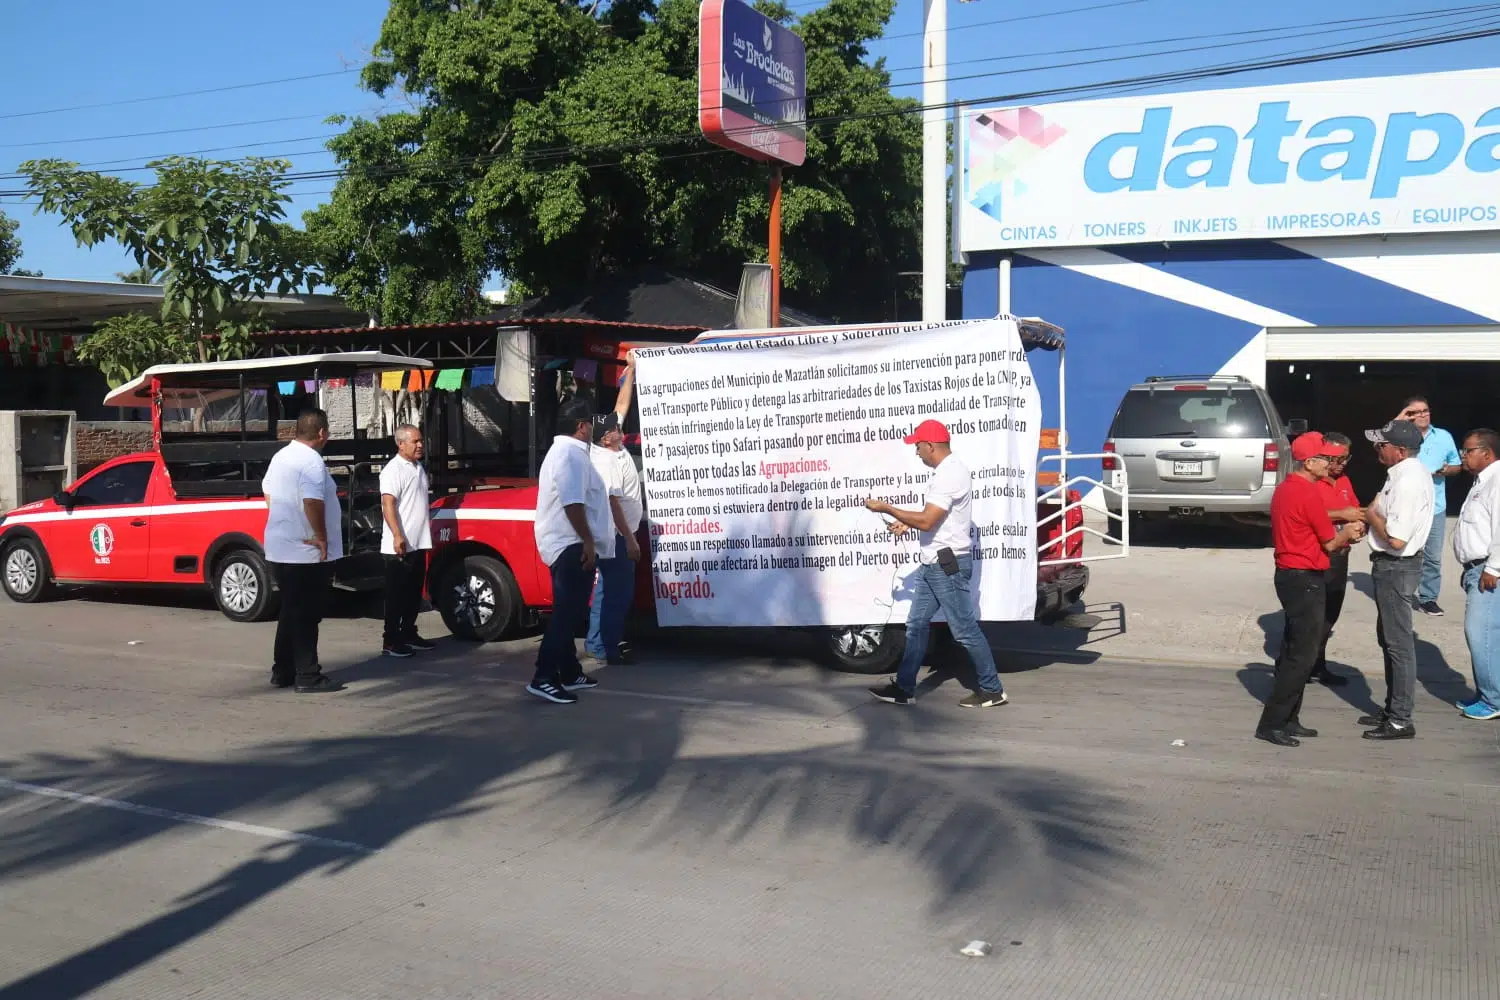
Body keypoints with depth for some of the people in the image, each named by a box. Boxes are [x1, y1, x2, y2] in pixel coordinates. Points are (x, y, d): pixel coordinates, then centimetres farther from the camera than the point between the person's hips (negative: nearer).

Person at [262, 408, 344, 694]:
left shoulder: (280, 456, 10)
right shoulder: (312, 461, -18)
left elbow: (268, 494, 19)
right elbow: (312, 504, -28)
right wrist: (322, 539, -18)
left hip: (278, 549, 9)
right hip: (306, 553, -9)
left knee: (290, 612, 17)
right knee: (306, 616, -2)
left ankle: (283, 671, 23)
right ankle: (308, 677, 2)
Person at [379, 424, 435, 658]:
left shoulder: (419, 468, 15)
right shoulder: (393, 469, -13)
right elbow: (388, 504, -20)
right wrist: (397, 536, -27)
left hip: (418, 544, 9)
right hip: (399, 546, -8)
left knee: (414, 593, 14)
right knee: (396, 595, -3)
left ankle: (409, 634, 24)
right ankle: (390, 641, 2)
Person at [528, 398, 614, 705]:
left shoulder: (561, 450, 20)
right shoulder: (572, 453, -16)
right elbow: (573, 503, -25)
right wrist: (587, 541, -21)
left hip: (564, 544, 11)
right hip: (571, 545, -11)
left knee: (569, 611, 15)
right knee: (567, 612, -12)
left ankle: (569, 673, 22)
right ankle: (544, 678, -15)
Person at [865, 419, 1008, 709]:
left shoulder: (950, 474, -20)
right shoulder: (945, 471, 13)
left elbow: (927, 521, -24)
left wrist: (885, 508, -16)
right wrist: (907, 523, 13)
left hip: (948, 564, -11)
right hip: (933, 564, 11)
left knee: (964, 629, -2)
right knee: (916, 624, 12)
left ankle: (992, 690, 8)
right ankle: (904, 688, 18)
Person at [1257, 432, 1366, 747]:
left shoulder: (1285, 488, 11)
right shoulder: (1310, 493, -18)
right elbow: (1330, 543, -10)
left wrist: (1342, 534, 13)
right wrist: (1347, 533, 10)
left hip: (1289, 575, 10)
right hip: (1306, 579, -10)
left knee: (1294, 650, 15)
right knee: (1302, 654, -5)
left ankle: (1287, 719, 20)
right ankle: (1272, 724, -4)